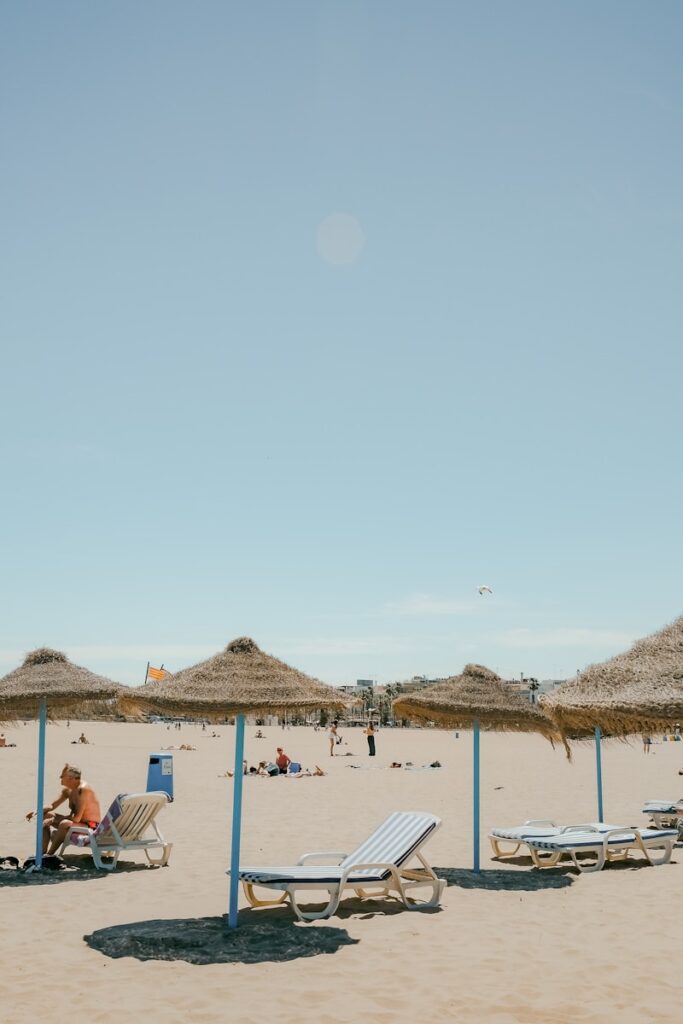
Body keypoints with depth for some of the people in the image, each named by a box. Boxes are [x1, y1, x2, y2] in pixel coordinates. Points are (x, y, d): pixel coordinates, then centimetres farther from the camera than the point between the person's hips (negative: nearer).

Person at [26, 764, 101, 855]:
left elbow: (76, 818, -29)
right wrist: (36, 811, -5)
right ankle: (43, 852, 1)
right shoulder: (67, 789, 2)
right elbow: (52, 806, 14)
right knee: (45, 816, 9)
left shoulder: (83, 789, -25)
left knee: (64, 824, -36)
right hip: (78, 823, 10)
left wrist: (53, 820, -20)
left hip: (91, 827, -10)